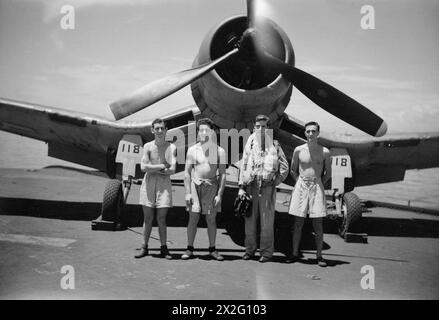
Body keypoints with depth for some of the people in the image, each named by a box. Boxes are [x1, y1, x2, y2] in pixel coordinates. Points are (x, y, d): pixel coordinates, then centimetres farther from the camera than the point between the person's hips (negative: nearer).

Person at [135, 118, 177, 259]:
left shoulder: (171, 147, 2)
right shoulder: (148, 146, 3)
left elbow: (172, 170, -8)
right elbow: (143, 167, -9)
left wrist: (153, 169, -7)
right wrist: (162, 166, -8)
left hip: (164, 184, 0)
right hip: (148, 184, 1)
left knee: (161, 218, 0)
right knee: (148, 218, 5)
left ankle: (163, 249, 11)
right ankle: (144, 248, 15)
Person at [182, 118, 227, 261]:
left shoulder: (219, 151, 1)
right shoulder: (192, 150, 2)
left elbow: (222, 174, 1)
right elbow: (187, 172, 3)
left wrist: (219, 194, -6)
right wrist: (188, 193, -4)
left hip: (212, 186, 0)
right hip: (195, 185, 0)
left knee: (211, 219, 5)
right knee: (193, 218, 1)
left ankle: (212, 249, 17)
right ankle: (189, 249, 13)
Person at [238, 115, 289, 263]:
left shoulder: (274, 145, 2)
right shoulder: (249, 144, 9)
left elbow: (284, 167, 7)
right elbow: (243, 166, 10)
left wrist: (275, 182, 0)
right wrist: (241, 187, 5)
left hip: (267, 187, -2)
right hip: (251, 186, 3)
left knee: (267, 220, 0)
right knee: (249, 219, 7)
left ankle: (266, 252, 9)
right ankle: (250, 249, 18)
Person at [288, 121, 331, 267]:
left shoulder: (324, 152, 0)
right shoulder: (298, 150, 3)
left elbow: (328, 174, 9)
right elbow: (293, 170, 12)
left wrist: (318, 184, 2)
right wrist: (301, 184, 4)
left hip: (317, 187, -1)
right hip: (301, 186, 1)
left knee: (318, 225, 1)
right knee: (298, 223, 5)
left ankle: (319, 256, 11)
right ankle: (295, 253, 14)